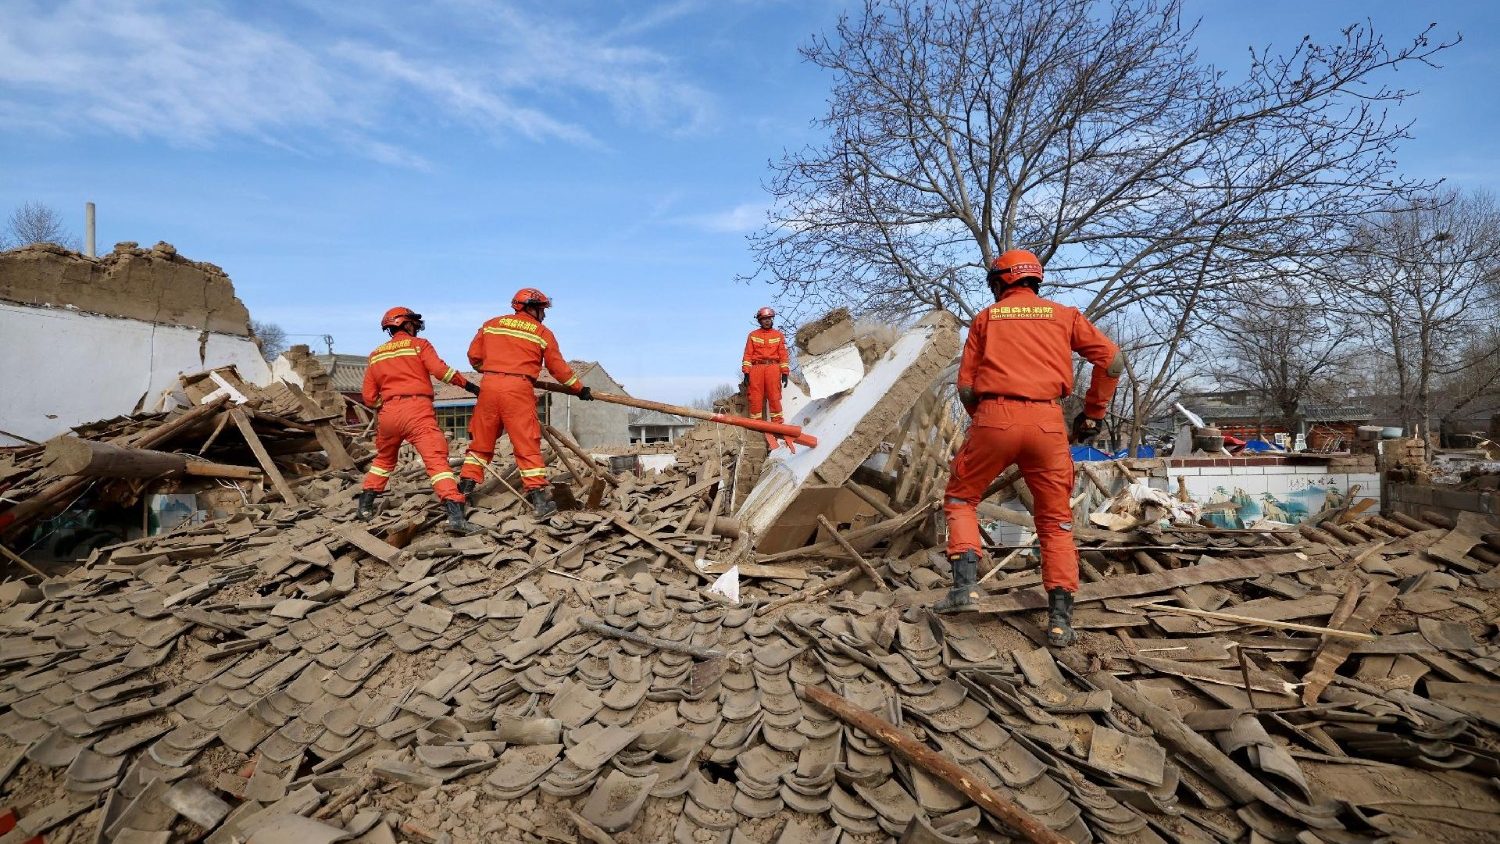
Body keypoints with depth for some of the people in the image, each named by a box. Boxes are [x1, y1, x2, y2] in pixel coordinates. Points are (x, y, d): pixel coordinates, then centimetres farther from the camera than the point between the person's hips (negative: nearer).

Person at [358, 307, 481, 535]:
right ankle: (455, 515, -29)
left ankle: (365, 506, 34)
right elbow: (440, 370, -10)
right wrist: (468, 385, -3)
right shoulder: (418, 344, 7)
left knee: (384, 458, 28)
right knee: (437, 459, -15)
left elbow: (369, 398, 16)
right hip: (417, 409, -5)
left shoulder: (375, 355, 20)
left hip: (389, 413, 5)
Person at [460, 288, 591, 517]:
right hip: (518, 389, -3)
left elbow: (474, 355, 15)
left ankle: (466, 485, 18)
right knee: (527, 444, -2)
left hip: (489, 385, 3)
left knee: (481, 439, 15)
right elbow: (558, 368, 11)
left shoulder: (491, 324, 16)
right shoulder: (543, 333, 8)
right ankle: (537, 494, -6)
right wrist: (580, 389, 22)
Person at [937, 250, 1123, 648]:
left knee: (960, 497, 18)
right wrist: (1093, 413, 19)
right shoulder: (1063, 314, 17)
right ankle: (1060, 617, 9)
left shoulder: (986, 318, 14)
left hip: (994, 418, -1)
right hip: (1047, 423, 2)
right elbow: (1112, 360, 10)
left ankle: (964, 582, 1)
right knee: (1056, 521, 14)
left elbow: (966, 386, 8)